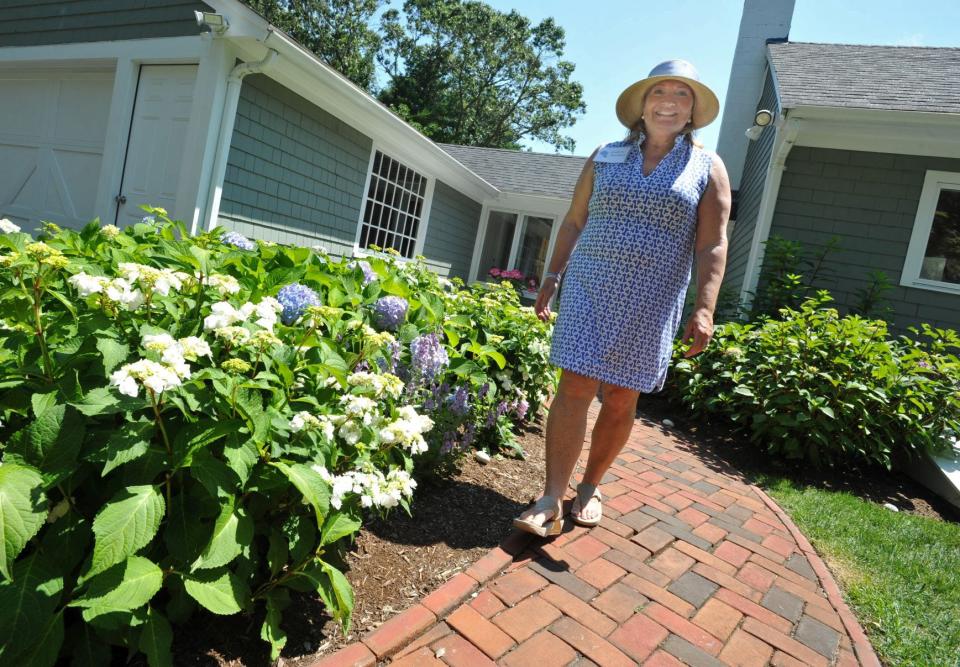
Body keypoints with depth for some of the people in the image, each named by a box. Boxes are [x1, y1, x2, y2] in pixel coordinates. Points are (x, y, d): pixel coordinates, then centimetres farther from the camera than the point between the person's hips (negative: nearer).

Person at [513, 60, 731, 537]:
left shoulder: (707, 168, 7)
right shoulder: (606, 156, 11)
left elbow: (712, 245, -1)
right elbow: (574, 221, 12)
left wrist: (704, 308, -12)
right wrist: (552, 278, 7)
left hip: (651, 304, 0)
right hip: (590, 288, 0)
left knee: (621, 399, 6)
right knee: (576, 388, -9)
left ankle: (589, 487, 25)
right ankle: (551, 501, -3)